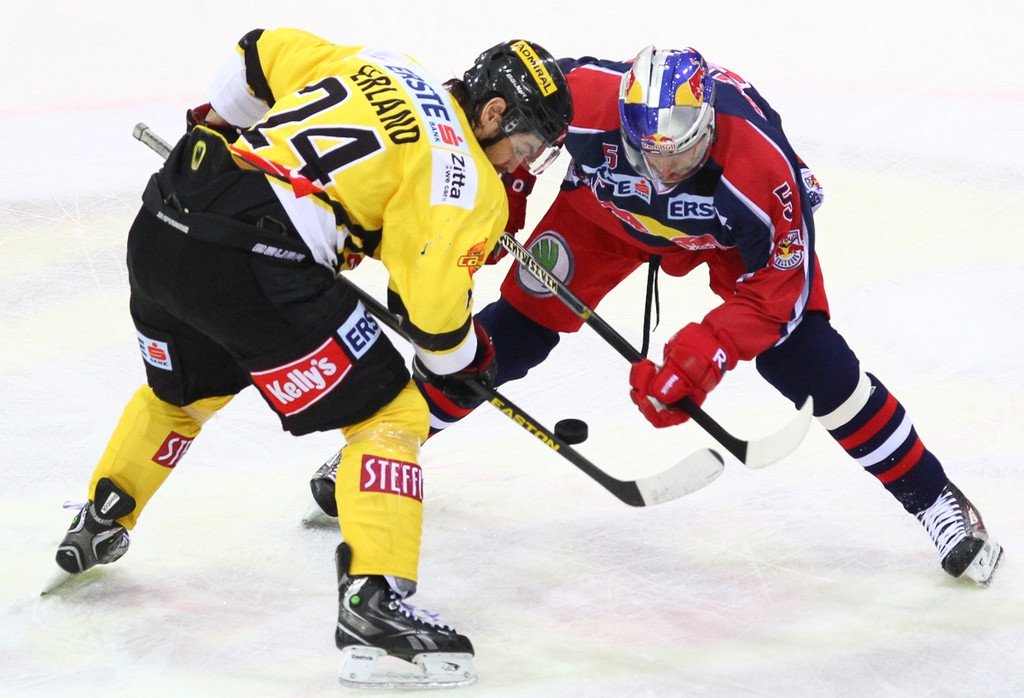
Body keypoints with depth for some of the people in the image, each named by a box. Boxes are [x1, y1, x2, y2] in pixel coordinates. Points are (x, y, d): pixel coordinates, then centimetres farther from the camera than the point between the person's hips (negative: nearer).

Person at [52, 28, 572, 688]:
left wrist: (220, 124, 43)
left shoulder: (379, 65, 19)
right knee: (390, 413, 1)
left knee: (184, 389, 35)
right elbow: (432, 305, -7)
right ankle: (374, 602, -11)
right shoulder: (468, 183, -2)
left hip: (160, 226, 8)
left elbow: (262, 54, 27)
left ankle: (97, 528, 49)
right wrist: (464, 357, 13)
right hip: (253, 261, -8)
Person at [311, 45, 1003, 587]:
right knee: (517, 329, -4)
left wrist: (700, 357, -39)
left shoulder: (760, 159, -43)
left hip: (731, 229, -2)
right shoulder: (582, 95, -39)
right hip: (607, 206, 2)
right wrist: (503, 200, -8)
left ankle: (933, 499, -1)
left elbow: (778, 287, -31)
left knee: (802, 355, -14)